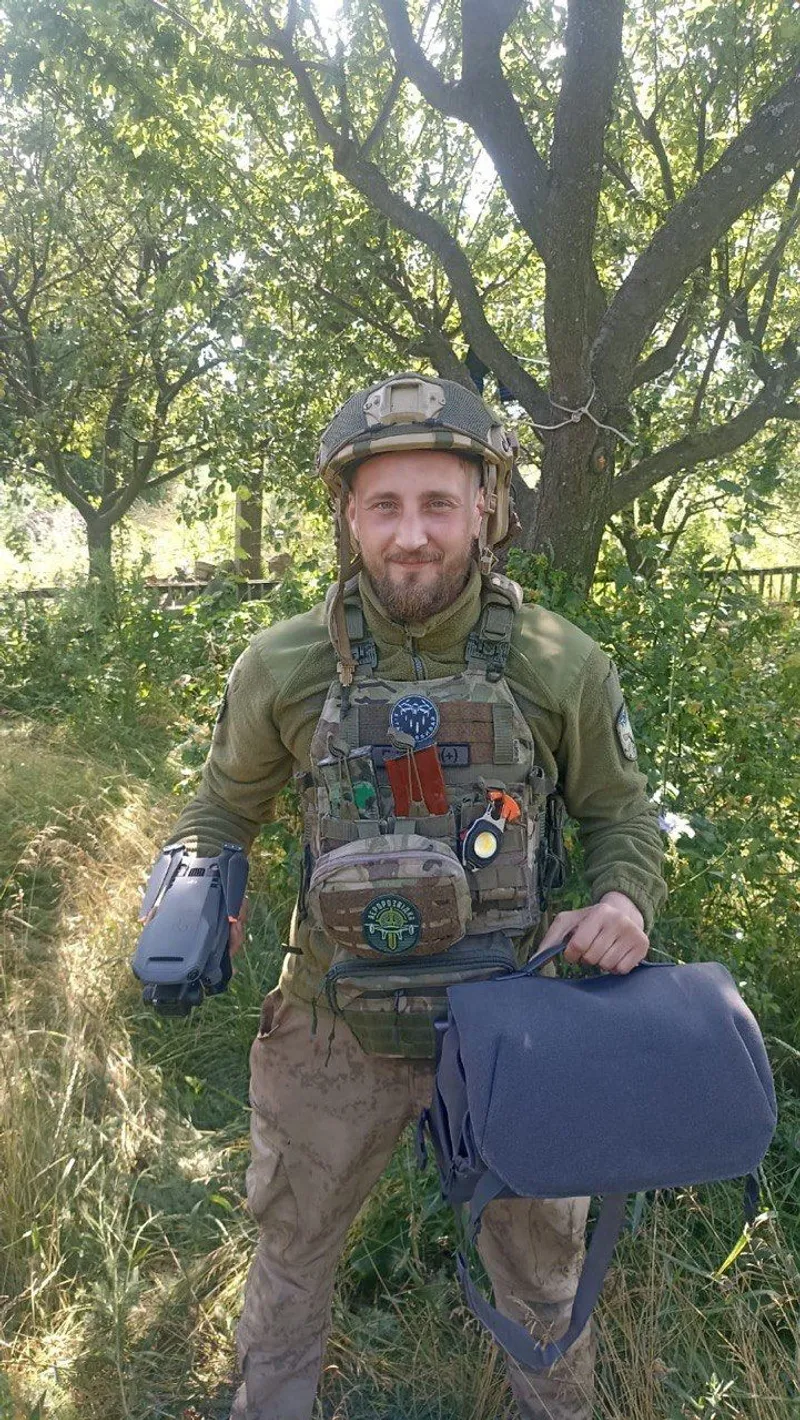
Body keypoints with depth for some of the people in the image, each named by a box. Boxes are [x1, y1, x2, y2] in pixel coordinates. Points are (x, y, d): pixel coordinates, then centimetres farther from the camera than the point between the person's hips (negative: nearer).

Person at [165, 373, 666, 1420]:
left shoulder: (562, 666, -13)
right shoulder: (284, 666, -12)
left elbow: (619, 811, 1)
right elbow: (227, 805, 5)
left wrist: (626, 901, -19)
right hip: (336, 1029, 1)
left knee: (538, 1257, 24)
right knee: (293, 1242, 24)